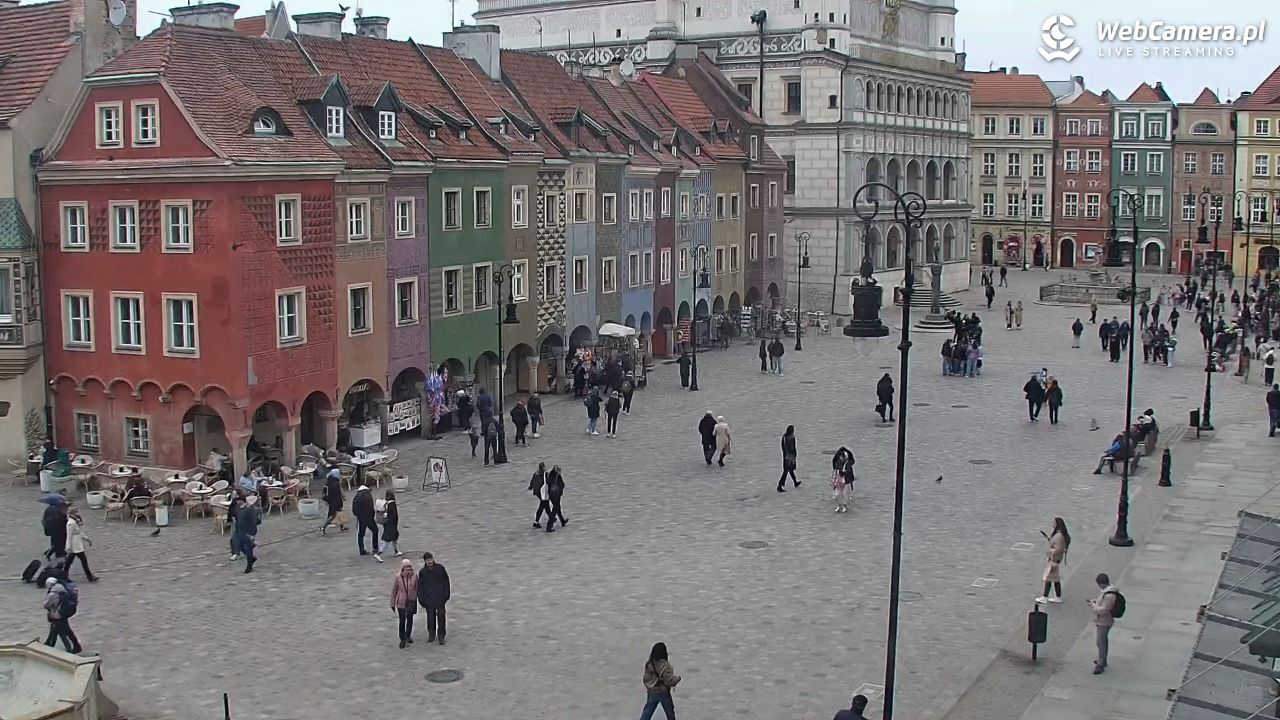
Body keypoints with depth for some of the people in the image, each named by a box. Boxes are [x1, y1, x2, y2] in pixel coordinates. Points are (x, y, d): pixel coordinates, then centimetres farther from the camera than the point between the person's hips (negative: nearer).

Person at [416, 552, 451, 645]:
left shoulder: (440, 568, -6)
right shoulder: (422, 572, -5)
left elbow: (446, 582, 2)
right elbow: (420, 587, 1)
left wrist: (446, 595, 0)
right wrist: (422, 601, -2)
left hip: (440, 599, -1)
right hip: (429, 599, 1)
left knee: (441, 616, 4)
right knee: (430, 617, 11)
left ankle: (441, 636, 15)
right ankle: (431, 635, 28)